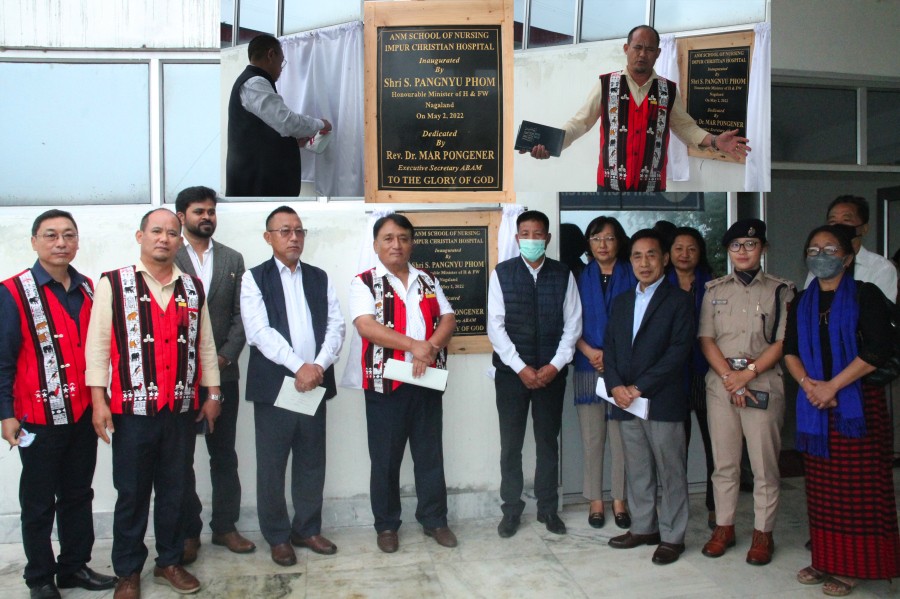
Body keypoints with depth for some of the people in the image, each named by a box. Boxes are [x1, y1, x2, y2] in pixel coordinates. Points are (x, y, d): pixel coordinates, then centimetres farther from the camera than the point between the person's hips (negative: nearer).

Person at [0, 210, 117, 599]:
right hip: (39, 418, -4)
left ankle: (75, 567, 29)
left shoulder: (88, 289, 6)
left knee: (78, 495, 15)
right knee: (38, 502, 10)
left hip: (83, 414, 5)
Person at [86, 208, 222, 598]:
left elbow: (205, 344, 12)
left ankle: (169, 562, 29)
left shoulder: (193, 288, 7)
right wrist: (99, 400, -11)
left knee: (174, 490, 14)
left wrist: (212, 393, 10)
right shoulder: (113, 284, -3)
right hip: (132, 409, -3)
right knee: (132, 493, 8)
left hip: (182, 410, 3)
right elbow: (98, 344, -6)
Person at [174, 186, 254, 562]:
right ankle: (188, 531, 20)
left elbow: (240, 316, 5)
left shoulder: (233, 259, 9)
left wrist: (225, 357, -7)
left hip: (223, 372, 3)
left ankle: (225, 526, 22)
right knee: (181, 456, 7)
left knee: (224, 454, 10)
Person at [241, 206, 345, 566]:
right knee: (272, 466, 6)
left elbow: (336, 325, 4)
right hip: (274, 385, -3)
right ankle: (278, 537, 21)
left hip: (315, 383, 4)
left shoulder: (319, 278, 12)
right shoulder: (254, 279, 1)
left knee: (312, 463, 12)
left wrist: (319, 365, -12)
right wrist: (299, 366, -18)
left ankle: (307, 529, 27)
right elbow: (260, 331, -11)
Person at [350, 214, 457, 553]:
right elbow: (366, 326, -16)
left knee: (430, 455, 11)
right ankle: (386, 525, 22)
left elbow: (448, 320, 3)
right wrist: (413, 345, -24)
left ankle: (434, 520, 25)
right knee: (385, 458, 7)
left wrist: (431, 347, -17)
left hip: (427, 382, 4)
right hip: (385, 383, -3)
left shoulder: (428, 281, 12)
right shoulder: (364, 283, -1)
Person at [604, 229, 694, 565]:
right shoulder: (621, 302, 15)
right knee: (637, 471, 14)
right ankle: (643, 528, 28)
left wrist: (640, 388, -15)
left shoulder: (679, 300, -3)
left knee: (670, 472, 4)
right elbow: (610, 348, 11)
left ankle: (672, 537, 16)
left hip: (663, 402, -5)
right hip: (626, 402, 5)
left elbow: (678, 352, -12)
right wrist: (616, 386, -6)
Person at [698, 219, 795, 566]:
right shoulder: (715, 290, 11)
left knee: (765, 464, 2)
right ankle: (724, 527, 21)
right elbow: (706, 338, 4)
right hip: (720, 384, 2)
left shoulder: (779, 290, 4)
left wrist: (748, 373, -12)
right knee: (724, 462, 9)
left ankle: (763, 533, 14)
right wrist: (729, 376, -8)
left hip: (763, 384, -2)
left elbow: (783, 342, -4)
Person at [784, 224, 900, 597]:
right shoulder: (802, 303, 14)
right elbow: (790, 350, 9)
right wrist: (808, 384, -10)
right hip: (814, 404, 5)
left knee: (858, 488, -2)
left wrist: (832, 386, -14)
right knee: (821, 487, 8)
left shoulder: (865, 295, -2)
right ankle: (826, 560, 18)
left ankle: (852, 566, 9)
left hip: (858, 403, -4)